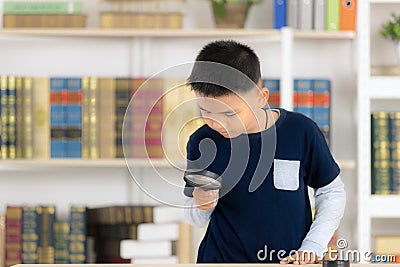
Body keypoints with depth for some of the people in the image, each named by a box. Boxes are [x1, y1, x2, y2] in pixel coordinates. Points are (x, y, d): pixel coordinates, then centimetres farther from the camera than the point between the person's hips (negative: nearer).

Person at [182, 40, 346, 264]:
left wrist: (312, 248, -2)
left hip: (290, 261, -2)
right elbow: (196, 220, 8)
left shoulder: (301, 133, -7)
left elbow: (332, 193, 6)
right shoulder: (202, 144, -3)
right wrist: (202, 205, -13)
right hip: (221, 259, 2)